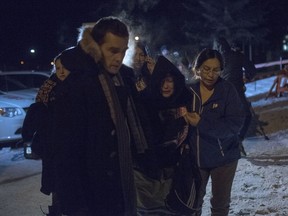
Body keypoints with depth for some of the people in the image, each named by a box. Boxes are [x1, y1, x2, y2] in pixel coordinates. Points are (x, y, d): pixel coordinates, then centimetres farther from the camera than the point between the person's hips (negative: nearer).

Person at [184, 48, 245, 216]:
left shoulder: (228, 90, -12)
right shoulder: (189, 91, -5)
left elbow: (235, 124, -20)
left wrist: (201, 124, -25)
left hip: (223, 156, -2)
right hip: (196, 156, 2)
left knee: (221, 202, 15)